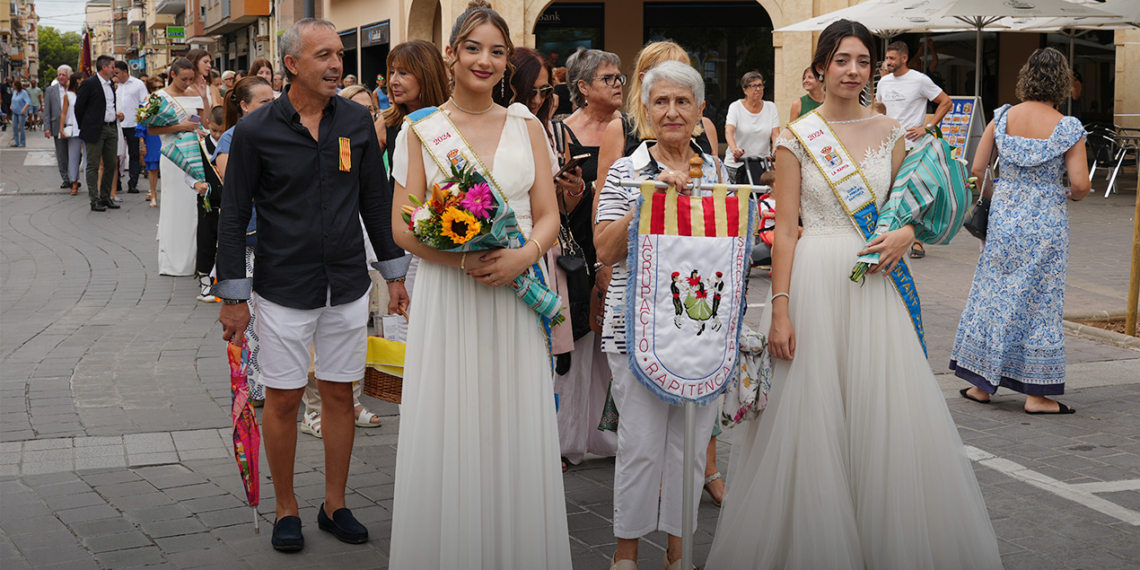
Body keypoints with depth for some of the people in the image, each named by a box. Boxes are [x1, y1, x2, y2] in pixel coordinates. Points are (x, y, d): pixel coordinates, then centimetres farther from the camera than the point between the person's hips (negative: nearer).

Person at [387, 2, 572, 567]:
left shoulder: (527, 127, 9)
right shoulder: (421, 129, 3)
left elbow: (548, 216, 7)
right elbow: (404, 228, -1)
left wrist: (523, 255, -14)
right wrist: (467, 259, -17)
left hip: (514, 295, 2)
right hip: (446, 298, -2)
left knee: (515, 432, 5)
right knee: (450, 432, 2)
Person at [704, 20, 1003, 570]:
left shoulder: (889, 132, 9)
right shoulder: (797, 137, -1)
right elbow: (784, 229, -4)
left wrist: (905, 232, -6)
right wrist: (780, 308, -11)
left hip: (876, 282, 3)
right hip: (815, 281, -3)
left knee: (886, 412, 2)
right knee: (813, 411, 1)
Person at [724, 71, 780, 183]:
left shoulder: (771, 107, 8)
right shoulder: (735, 107, 0)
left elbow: (775, 134, -1)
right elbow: (729, 131, -15)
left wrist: (776, 149, -24)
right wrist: (734, 149, -36)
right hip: (736, 164, -1)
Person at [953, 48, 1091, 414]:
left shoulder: (1002, 117, -1)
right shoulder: (1067, 128, -10)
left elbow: (976, 169, 1)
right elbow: (1080, 184, -13)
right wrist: (1071, 196, 9)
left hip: (1004, 215, 3)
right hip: (1046, 220, -3)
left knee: (994, 294, 12)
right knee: (1040, 301, 5)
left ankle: (981, 383, 18)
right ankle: (1036, 393, 10)